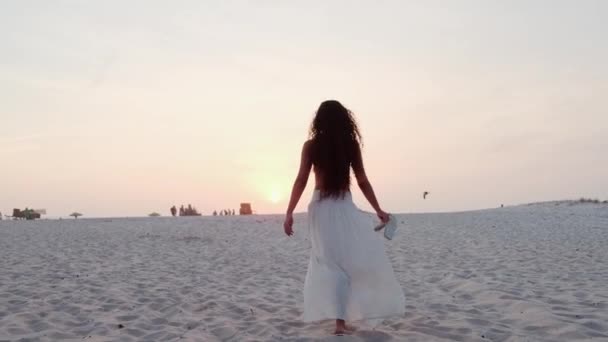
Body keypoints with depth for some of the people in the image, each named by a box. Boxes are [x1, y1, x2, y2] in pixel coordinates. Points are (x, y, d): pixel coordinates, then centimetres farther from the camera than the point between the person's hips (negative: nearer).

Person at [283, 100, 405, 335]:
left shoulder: (311, 146, 0)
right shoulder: (351, 144, 2)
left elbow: (301, 181, -6)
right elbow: (362, 181, 3)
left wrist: (289, 213, -4)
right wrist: (378, 210, 11)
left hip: (321, 208, 0)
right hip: (345, 208, 0)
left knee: (329, 263, 6)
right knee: (360, 258, 11)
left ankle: (339, 319, 3)